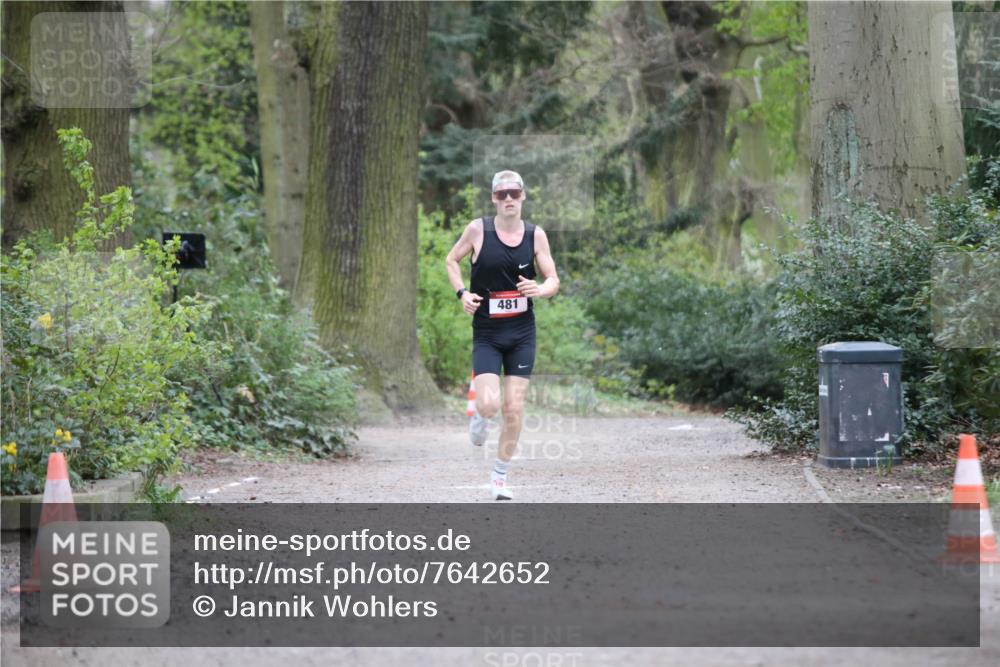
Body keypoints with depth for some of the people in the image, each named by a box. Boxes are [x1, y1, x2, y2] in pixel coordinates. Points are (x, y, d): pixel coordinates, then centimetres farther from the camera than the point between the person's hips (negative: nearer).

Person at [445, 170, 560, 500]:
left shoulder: (535, 235, 0)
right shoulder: (478, 229, -6)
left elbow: (553, 280, 4)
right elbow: (452, 260, 10)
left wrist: (540, 289, -19)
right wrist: (462, 293, -7)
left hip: (522, 332, 2)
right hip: (487, 333, -2)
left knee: (514, 410, -1)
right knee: (490, 405, -17)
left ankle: (500, 477, 15)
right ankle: (477, 413, 22)